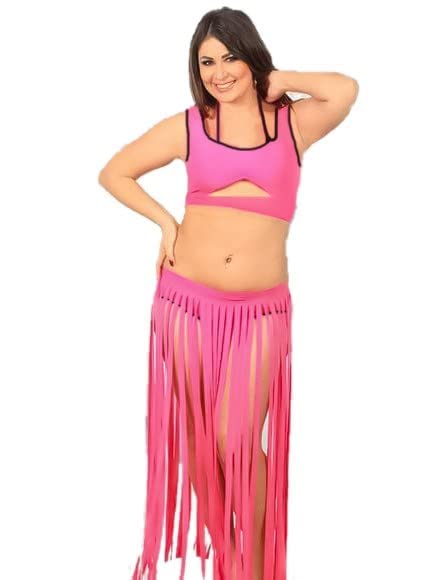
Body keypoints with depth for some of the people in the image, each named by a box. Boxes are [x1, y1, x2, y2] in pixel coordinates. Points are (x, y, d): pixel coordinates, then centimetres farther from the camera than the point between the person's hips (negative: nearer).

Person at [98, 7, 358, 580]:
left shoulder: (294, 123, 5)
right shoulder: (186, 127, 6)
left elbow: (346, 90, -15)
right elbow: (113, 173, 13)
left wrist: (279, 81, 0)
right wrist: (166, 222, 2)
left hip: (259, 310, -1)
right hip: (186, 301, 2)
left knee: (237, 443, -4)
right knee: (197, 435, 9)